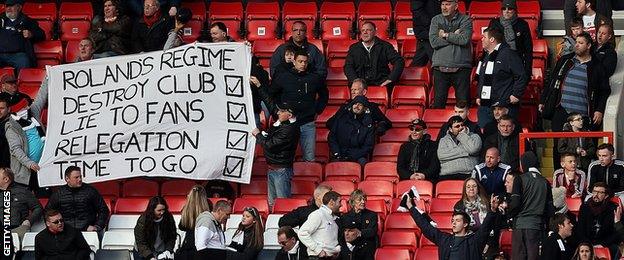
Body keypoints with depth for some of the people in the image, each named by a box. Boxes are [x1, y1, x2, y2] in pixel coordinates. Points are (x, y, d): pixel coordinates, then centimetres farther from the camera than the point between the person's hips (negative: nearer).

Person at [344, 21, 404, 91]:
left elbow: (399, 61, 3)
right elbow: (348, 67, 7)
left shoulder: (385, 46, 10)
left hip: (380, 84, -1)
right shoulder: (354, 48, 16)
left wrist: (391, 79, -11)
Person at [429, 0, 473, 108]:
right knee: (438, 103, 1)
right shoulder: (436, 20, 9)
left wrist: (446, 35, -5)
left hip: (461, 68, -2)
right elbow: (434, 42, -4)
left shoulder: (465, 20, 3)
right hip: (441, 67, 2)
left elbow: (465, 39, -14)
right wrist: (454, 36, -6)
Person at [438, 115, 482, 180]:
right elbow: (441, 156, -1)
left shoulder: (474, 137, 16)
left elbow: (473, 149, -7)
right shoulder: (444, 140, 20)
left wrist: (462, 135, 6)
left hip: (468, 175, -1)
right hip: (448, 175, 1)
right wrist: (464, 151, -1)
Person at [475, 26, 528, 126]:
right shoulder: (485, 56, 19)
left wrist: (516, 95, -14)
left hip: (504, 106, -9)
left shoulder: (508, 54, -9)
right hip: (484, 106, 9)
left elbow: (523, 76, -13)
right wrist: (479, 96, 21)